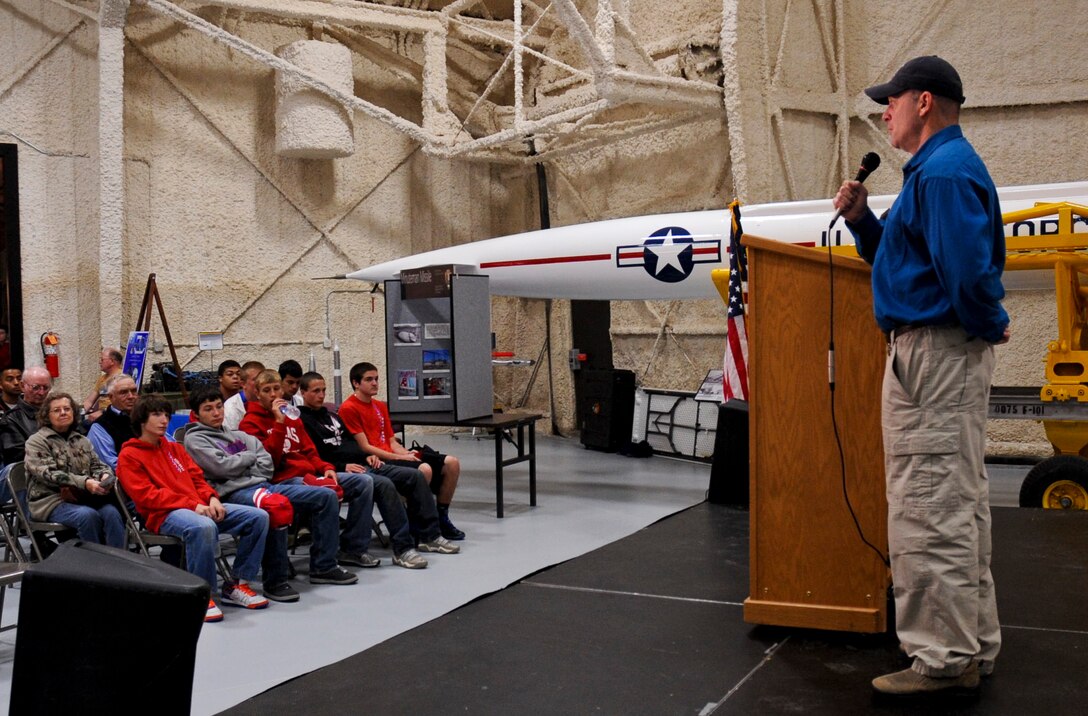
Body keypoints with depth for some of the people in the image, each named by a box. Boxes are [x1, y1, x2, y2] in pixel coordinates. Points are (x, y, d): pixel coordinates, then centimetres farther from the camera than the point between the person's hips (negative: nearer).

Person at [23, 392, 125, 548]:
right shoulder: (36, 441, 1)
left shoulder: (82, 440, 19)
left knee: (111, 512, -28)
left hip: (83, 497, 4)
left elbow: (97, 465, 15)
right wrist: (84, 482, -26)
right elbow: (49, 474, -12)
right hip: (51, 501, -4)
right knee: (88, 515, -34)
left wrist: (105, 475, -13)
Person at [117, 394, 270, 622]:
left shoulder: (175, 448, 24)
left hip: (200, 508, 7)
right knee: (204, 527, -41)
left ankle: (236, 585, -1)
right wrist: (192, 505, -18)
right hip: (164, 515, -7)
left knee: (258, 516, -9)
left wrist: (211, 498, -2)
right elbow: (146, 496, -9)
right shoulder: (129, 456, 3)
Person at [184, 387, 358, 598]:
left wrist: (244, 468, -3)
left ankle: (323, 566, 2)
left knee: (326, 496, -4)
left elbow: (267, 463, 15)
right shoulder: (195, 439, 6)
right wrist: (249, 456, 5)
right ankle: (275, 581, -31)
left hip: (263, 485, 8)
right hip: (235, 492, -8)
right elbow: (222, 467, -10)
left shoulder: (237, 435, 25)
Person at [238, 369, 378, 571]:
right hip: (283, 479, -8)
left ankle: (353, 549, 4)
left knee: (364, 481, -2)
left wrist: (325, 468, 2)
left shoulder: (291, 416, 21)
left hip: (310, 473, 8)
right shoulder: (251, 423, -2)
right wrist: (279, 423, -17)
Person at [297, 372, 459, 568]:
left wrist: (366, 456, 10)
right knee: (384, 484, -35)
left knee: (415, 475, -3)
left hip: (362, 465, 9)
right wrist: (341, 467, -20)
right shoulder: (301, 420, -3)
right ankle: (402, 549, -32)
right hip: (338, 472, -9)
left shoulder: (331, 415, 24)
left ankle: (429, 536, 3)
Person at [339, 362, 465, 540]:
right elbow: (365, 447, -11)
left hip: (393, 455, 9)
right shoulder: (349, 408, -6)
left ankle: (441, 518, 7)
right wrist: (399, 457, -14)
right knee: (424, 469, -33)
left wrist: (407, 453, -3)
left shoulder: (380, 406, 21)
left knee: (451, 463, -4)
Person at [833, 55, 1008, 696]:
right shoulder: (942, 166, 18)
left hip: (936, 352, -12)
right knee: (959, 508, 16)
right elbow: (899, 257, 22)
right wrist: (863, 219, 7)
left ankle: (943, 659, 2)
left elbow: (967, 264, -27)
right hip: (946, 354, 12)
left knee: (930, 510, -6)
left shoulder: (944, 171, -16)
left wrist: (990, 324, -10)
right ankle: (973, 647, 27)